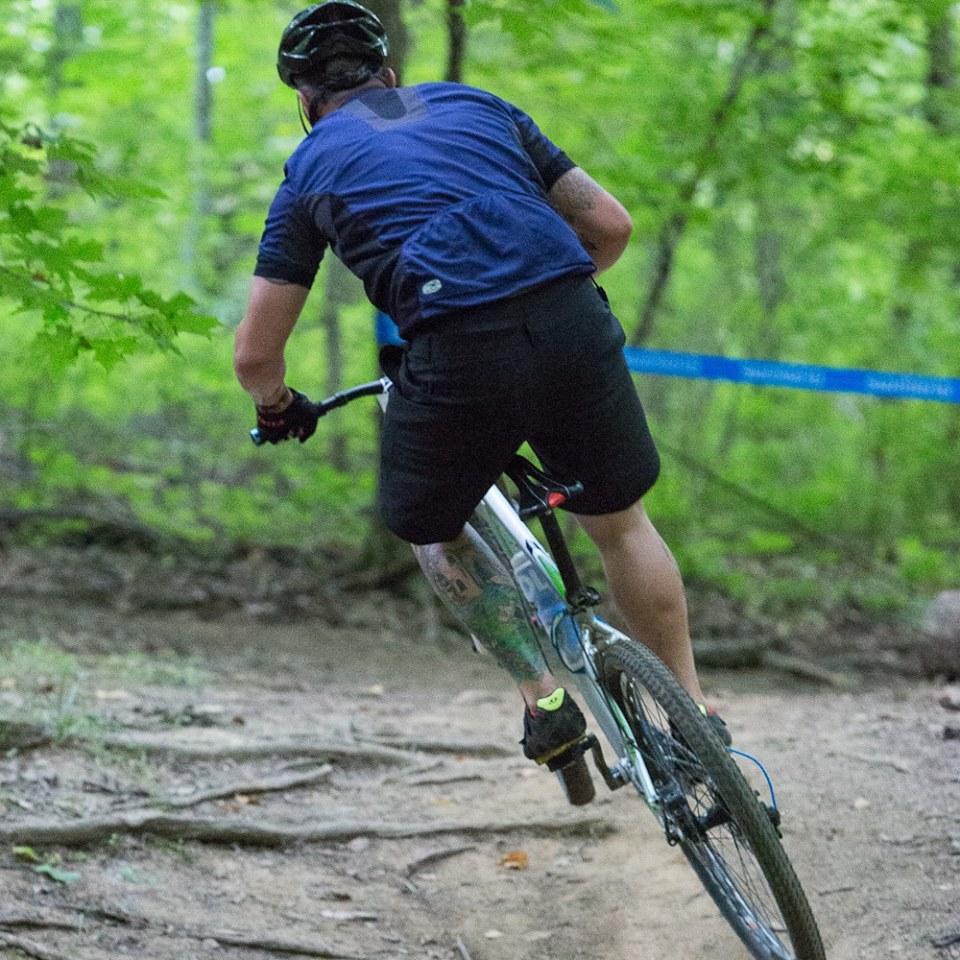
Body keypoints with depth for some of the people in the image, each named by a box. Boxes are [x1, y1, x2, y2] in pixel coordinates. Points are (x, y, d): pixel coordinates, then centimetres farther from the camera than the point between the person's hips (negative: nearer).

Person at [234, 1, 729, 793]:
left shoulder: (313, 168, 19)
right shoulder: (476, 105, 27)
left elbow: (256, 353, 17)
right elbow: (610, 225, 25)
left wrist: (279, 409, 40)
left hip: (456, 358, -2)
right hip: (572, 329, 3)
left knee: (432, 531, 26)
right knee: (621, 524, 25)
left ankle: (545, 698, 16)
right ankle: (697, 720, 26)